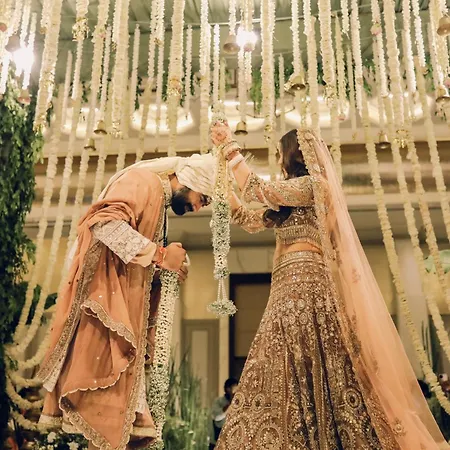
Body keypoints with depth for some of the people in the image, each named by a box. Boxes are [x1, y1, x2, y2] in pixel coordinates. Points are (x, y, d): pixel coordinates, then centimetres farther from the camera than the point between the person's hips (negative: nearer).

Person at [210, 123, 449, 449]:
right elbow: (250, 219, 26)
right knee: (306, 375, 7)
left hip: (304, 284, -9)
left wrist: (230, 147, -1)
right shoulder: (295, 198, 25)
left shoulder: (311, 184, -3)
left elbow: (257, 191, -9)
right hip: (295, 288, 9)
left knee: (303, 376, -10)